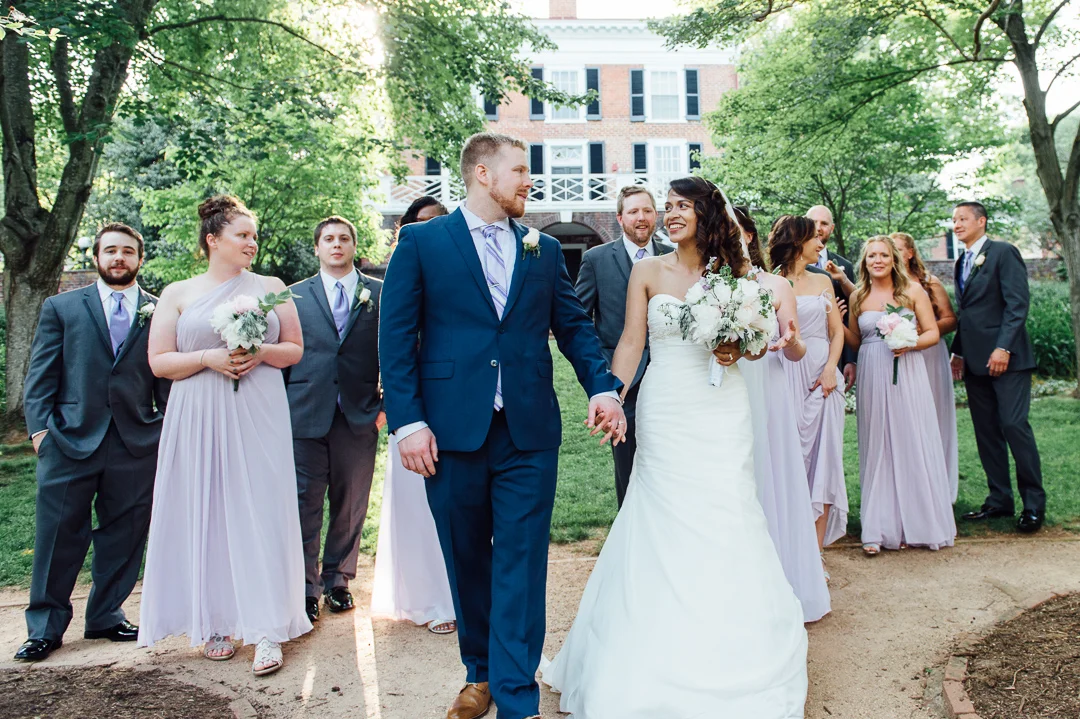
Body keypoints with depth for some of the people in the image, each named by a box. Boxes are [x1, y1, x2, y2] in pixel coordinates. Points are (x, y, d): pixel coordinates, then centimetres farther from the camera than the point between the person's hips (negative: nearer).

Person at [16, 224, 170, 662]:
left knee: (124, 536, 9)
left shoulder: (160, 312, 7)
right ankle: (45, 626, 21)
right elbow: (41, 374, 5)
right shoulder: (61, 307, 9)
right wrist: (39, 427, -5)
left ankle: (106, 617, 26)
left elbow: (168, 379, 7)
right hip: (70, 440, 0)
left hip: (137, 445, 1)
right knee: (58, 534, 6)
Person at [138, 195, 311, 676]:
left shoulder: (271, 288, 10)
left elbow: (295, 349, 10)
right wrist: (209, 357, -12)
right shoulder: (178, 294, 8)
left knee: (260, 513, -5)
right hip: (200, 420, 1)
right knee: (207, 514, 3)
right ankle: (216, 623, 16)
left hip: (258, 418, 0)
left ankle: (267, 629, -1)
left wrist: (262, 353, -10)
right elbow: (159, 361, 4)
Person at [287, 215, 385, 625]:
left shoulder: (379, 294, 8)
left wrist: (387, 403, -1)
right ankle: (306, 588, 14)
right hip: (305, 416, 0)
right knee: (304, 504, 1)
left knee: (350, 506, 9)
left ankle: (338, 580, 26)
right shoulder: (295, 295, 11)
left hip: (359, 417, 0)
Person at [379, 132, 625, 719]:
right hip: (452, 431, -1)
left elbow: (573, 326, 11)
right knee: (467, 562, 13)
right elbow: (396, 338, -2)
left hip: (529, 433, 2)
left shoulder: (544, 250, 12)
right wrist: (407, 421, -10)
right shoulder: (421, 242, 2)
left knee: (521, 566, 2)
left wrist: (602, 386, -6)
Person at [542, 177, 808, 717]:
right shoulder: (647, 272, 5)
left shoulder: (735, 270, 6)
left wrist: (740, 349, -9)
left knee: (723, 524, 2)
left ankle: (725, 656, 21)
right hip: (665, 411, 0)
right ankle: (663, 656, 20)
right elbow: (631, 342, 1)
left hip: (722, 411, 1)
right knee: (663, 529, 2)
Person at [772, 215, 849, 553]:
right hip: (787, 376, -3)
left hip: (822, 375, 3)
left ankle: (817, 548, 5)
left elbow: (837, 330, 9)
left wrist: (831, 367, -5)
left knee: (823, 454, -1)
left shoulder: (823, 281, 15)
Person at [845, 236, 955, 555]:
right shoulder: (858, 297, 8)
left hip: (908, 374, -1)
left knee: (913, 443, 1)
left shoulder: (913, 290, 4)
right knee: (877, 448, 3)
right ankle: (879, 529, 6)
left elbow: (933, 332, 2)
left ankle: (917, 523, 14)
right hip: (872, 377, 1)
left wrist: (910, 343, -16)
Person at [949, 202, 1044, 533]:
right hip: (975, 361, 7)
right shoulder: (962, 262, 17)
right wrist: (958, 351, 12)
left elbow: (1017, 304, -12)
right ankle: (999, 499, 16)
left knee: (1014, 425, -9)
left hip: (1006, 357, -7)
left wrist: (1003, 348, -20)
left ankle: (1034, 503, 3)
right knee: (986, 431, 8)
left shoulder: (1004, 253, -4)